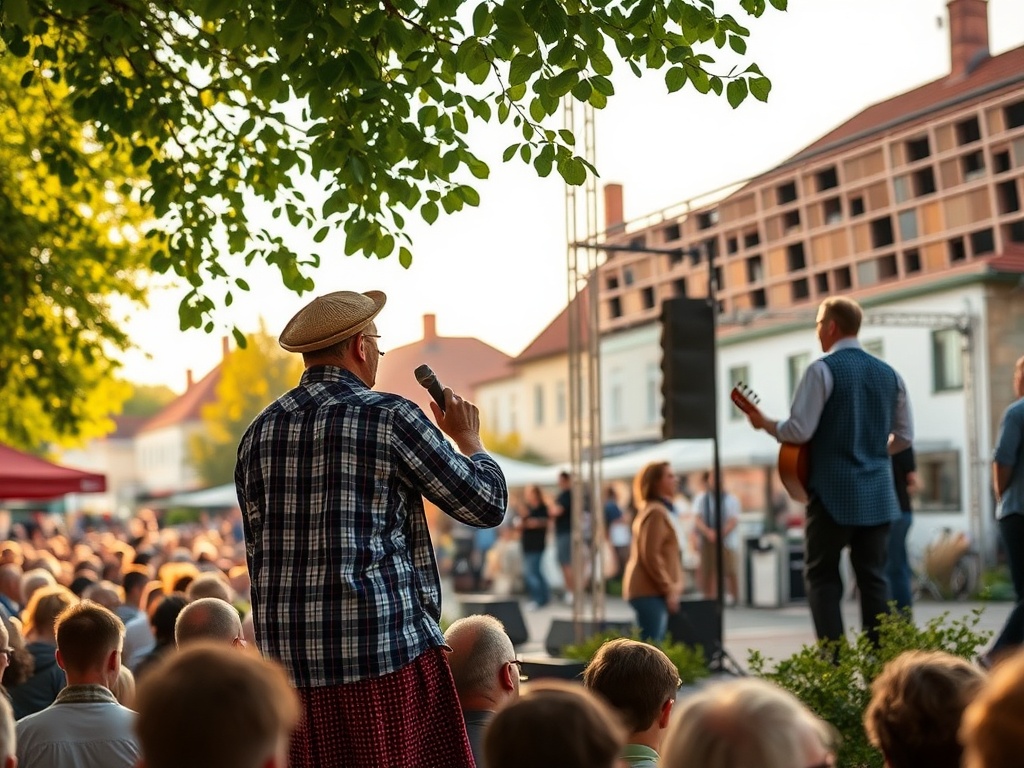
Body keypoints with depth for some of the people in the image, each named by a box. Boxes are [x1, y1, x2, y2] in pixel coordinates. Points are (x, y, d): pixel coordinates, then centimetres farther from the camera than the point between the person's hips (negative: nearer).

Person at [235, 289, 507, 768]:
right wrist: (468, 438, 18)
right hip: (386, 654, -5)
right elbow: (486, 504, 1)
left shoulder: (260, 433, 11)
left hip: (290, 658, 6)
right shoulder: (391, 418, -6)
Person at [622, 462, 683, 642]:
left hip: (649, 590, 10)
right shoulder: (656, 512, -13)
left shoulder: (658, 510, 19)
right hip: (650, 591, -10)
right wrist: (669, 590, -18)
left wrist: (670, 588, 18)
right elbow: (651, 556, -20)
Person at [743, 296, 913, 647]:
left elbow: (799, 431, -14)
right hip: (878, 492, 5)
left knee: (822, 576, 4)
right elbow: (904, 435, 14)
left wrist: (764, 423, 3)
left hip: (833, 491, -5)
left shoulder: (823, 370, -9)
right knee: (873, 576, 9)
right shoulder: (889, 374, 10)